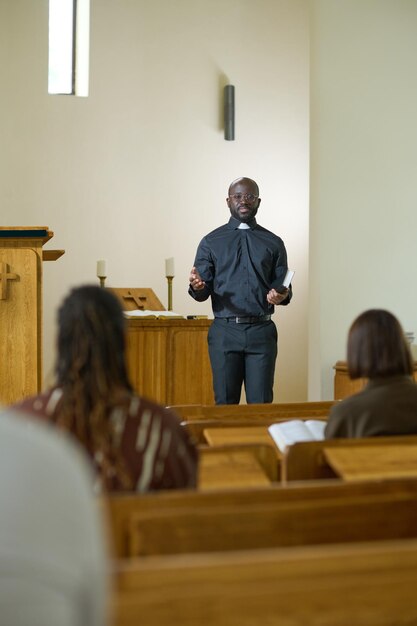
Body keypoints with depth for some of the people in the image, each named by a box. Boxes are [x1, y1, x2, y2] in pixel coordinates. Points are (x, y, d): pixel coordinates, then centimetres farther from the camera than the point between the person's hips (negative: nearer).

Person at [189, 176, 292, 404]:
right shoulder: (211, 242, 8)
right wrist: (197, 287, -18)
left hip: (262, 332, 0)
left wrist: (281, 295, -13)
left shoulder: (273, 243, 11)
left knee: (261, 404, -1)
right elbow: (202, 293, 5)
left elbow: (283, 287, 11)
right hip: (224, 332, 0)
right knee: (225, 404, 4)